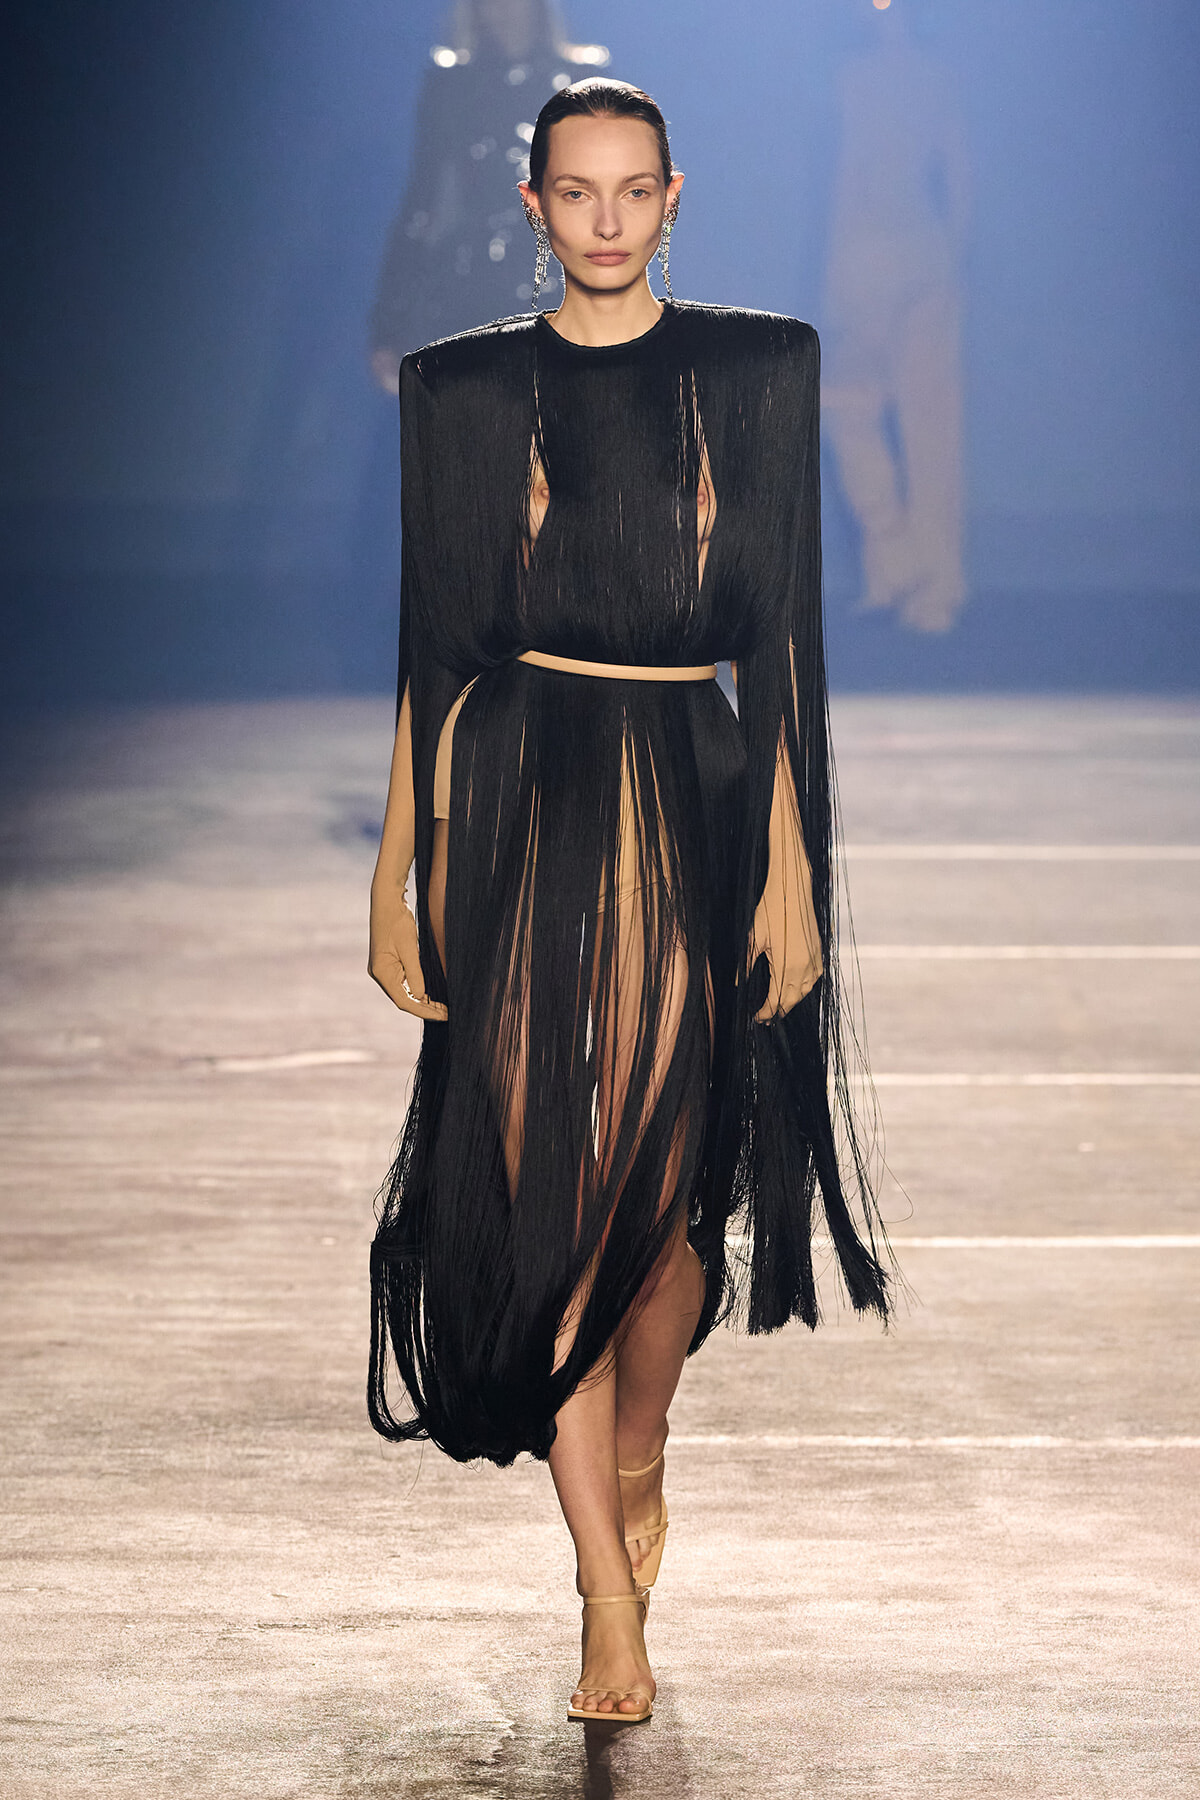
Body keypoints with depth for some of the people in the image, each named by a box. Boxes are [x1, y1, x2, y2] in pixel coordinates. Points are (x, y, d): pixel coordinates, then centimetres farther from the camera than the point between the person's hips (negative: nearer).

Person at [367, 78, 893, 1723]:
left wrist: (792, 864, 0)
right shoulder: (467, 387, 5)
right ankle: (610, 1597, 2)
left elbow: (781, 630, 4)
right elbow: (435, 644, 7)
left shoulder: (754, 370, 5)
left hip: (696, 802, 0)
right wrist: (397, 873, 4)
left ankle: (637, 1475, 28)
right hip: (518, 799, 0)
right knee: (548, 1191, -4)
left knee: (666, 1188, -2)